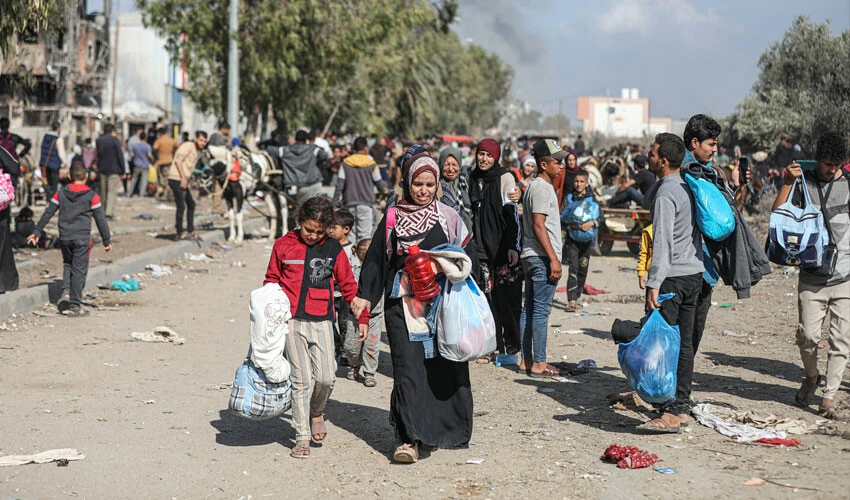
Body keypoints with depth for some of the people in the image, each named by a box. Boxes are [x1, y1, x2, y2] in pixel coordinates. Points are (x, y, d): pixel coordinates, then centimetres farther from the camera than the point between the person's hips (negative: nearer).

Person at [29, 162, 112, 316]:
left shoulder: (61, 194, 5)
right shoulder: (92, 196, -4)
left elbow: (47, 214, 8)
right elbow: (100, 219, -1)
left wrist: (37, 232, 17)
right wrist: (106, 240, 7)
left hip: (64, 238, 3)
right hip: (82, 238, -3)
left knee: (68, 264, 24)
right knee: (79, 271, 0)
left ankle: (66, 291, 3)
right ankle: (75, 306, 1)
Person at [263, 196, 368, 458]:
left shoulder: (333, 249, 7)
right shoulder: (284, 245, 4)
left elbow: (348, 284, 12)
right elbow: (271, 280, 14)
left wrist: (362, 316, 10)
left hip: (322, 321, 1)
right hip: (291, 322, -1)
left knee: (325, 378, -8)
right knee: (301, 379, -3)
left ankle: (316, 412, 24)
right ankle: (302, 437, 8)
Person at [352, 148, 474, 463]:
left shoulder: (449, 216, 7)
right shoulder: (392, 219, 6)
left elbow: (467, 253, 10)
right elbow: (376, 258, 9)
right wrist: (364, 296, 2)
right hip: (403, 304, -1)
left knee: (444, 367, 4)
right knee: (408, 368, -9)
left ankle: (448, 429, 21)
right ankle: (411, 438, -12)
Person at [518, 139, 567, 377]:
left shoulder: (533, 186, 18)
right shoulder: (542, 188, -13)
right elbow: (538, 226, -20)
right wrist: (553, 258, -21)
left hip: (531, 257, 10)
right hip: (542, 258, -10)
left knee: (529, 309, 11)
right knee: (541, 310, -8)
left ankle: (526, 360, 17)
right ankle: (538, 364, -6)